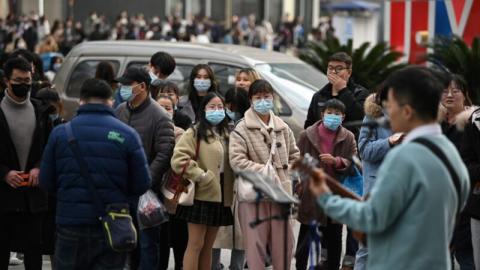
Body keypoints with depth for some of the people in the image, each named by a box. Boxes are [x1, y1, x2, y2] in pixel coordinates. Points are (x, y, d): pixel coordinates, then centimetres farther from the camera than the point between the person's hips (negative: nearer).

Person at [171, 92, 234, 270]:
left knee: (208, 247, 10)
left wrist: (230, 192, 7)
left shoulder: (226, 134, 16)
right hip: (201, 196, -6)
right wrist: (201, 176, -17)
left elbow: (230, 164, 21)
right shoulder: (195, 133, -5)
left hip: (220, 197, 6)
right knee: (196, 245, -7)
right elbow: (178, 159, -16)